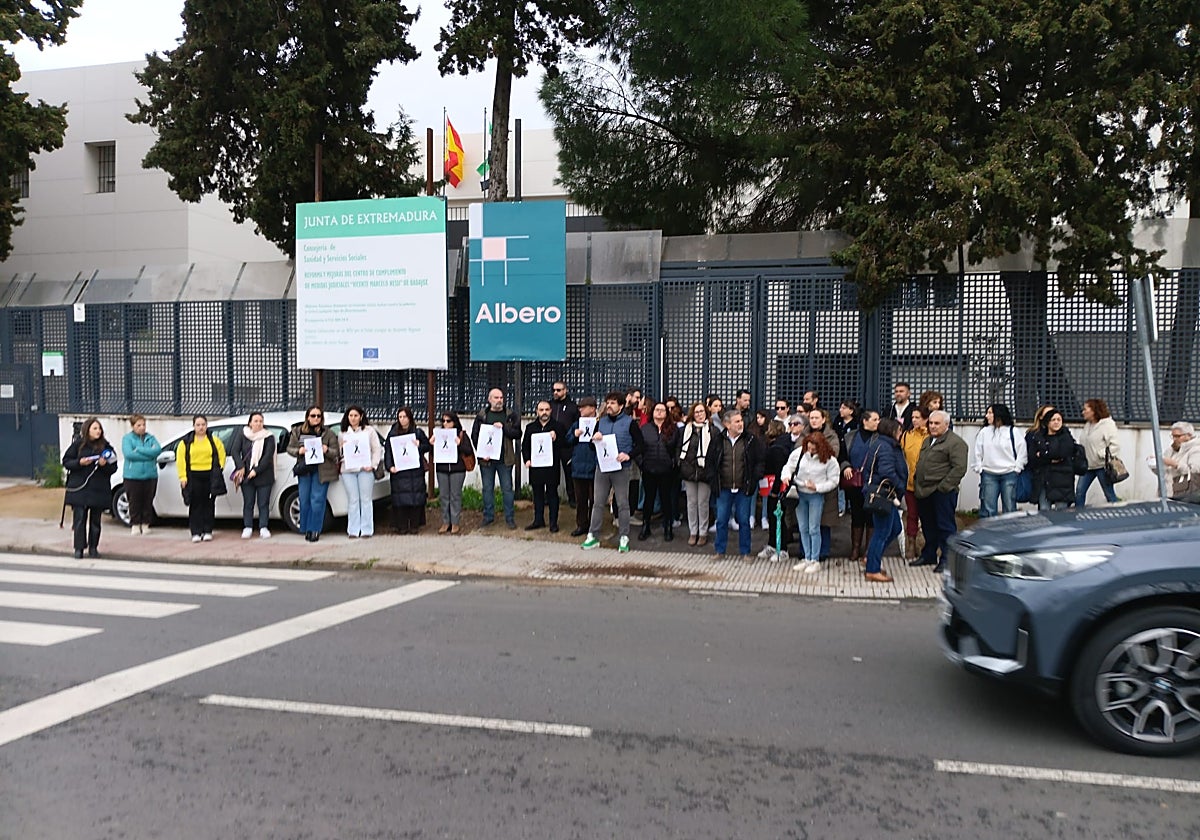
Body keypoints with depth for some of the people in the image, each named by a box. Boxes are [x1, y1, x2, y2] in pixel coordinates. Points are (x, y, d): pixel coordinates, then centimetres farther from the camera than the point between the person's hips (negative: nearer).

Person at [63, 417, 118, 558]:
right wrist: (79, 462, -14)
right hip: (79, 488, -1)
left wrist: (105, 464, -15)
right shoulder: (78, 444, 0)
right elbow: (66, 461, 3)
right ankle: (79, 548, 4)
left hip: (99, 489, 1)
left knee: (95, 520, 7)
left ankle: (93, 548, 17)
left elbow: (113, 467, 5)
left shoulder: (105, 446, 3)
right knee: (79, 519, -3)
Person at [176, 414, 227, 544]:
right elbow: (180, 459, 1)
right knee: (195, 505, -1)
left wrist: (218, 469, 0)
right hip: (193, 477, -1)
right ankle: (196, 533, 4)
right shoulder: (186, 441, 5)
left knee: (209, 504, 4)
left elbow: (222, 455, 11)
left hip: (210, 476, 1)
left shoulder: (214, 440, 8)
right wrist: (183, 476, -6)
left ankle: (207, 531, 12)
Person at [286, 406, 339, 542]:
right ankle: (306, 529, 16)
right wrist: (299, 451, -9)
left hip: (321, 471, -2)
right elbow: (289, 448, 12)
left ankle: (315, 529, 2)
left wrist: (327, 450, -19)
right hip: (304, 470, 3)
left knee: (317, 500, -6)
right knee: (304, 500, 3)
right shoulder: (297, 431, 9)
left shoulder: (328, 433, 2)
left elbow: (336, 452, 2)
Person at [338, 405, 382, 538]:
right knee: (352, 500, -1)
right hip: (348, 470, 2)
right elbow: (339, 453, 16)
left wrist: (372, 465, -7)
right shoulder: (343, 434, 16)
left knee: (366, 499, -2)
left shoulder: (369, 431, 10)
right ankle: (353, 530, 3)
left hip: (365, 469, -2)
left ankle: (367, 530, 1)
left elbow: (377, 449, 5)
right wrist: (341, 448, -6)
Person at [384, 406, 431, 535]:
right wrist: (390, 466, -7)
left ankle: (414, 526, 6)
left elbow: (429, 446, 10)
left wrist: (419, 446, -9)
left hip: (415, 470, 0)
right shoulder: (393, 433, 7)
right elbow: (387, 451, 5)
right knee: (400, 498, -2)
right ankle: (401, 526, 4)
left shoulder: (418, 431, 6)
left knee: (416, 498, -2)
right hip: (398, 470, 0)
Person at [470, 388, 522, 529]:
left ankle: (510, 517, 10)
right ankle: (488, 516, 20)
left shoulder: (511, 416, 4)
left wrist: (503, 427, -17)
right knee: (487, 489, 9)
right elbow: (474, 436, 4)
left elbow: (517, 434, -4)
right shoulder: (481, 416, 5)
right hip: (486, 459, 1)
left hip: (505, 458, -1)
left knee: (507, 489, 3)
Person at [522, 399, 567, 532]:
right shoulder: (530, 427, 11)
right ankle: (538, 520, 21)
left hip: (552, 466, -3)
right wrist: (527, 459, -1)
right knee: (537, 494, 11)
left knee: (552, 494, 4)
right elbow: (524, 446, 13)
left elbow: (564, 445, -3)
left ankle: (553, 522, 11)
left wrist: (556, 439, -21)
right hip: (535, 467, 3)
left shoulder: (557, 427, 1)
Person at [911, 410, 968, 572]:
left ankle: (947, 559, 6)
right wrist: (916, 484, 17)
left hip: (942, 493, -9)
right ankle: (928, 556, 28)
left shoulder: (955, 442, -9)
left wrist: (943, 486, -19)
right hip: (924, 492, 9)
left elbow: (959, 468, -17)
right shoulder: (927, 441, 19)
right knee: (928, 526, 17)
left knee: (945, 527, -2)